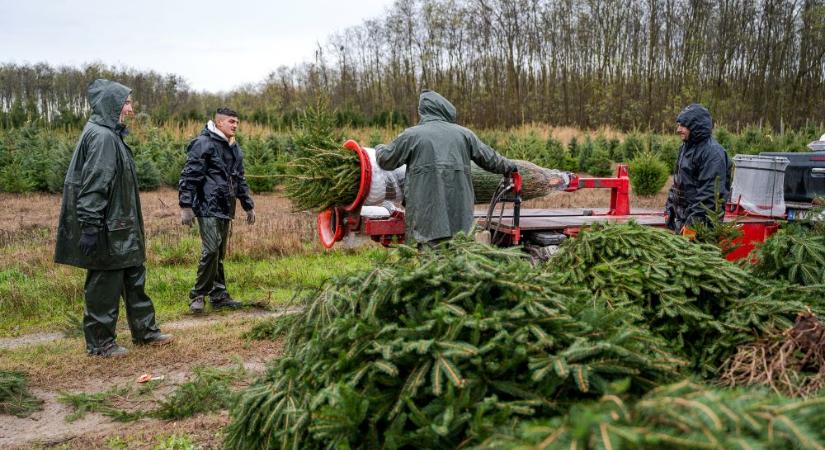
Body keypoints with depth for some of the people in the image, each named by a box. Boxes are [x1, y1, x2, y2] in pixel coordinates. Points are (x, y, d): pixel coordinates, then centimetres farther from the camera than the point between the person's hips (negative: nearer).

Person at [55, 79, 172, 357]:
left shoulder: (110, 135, 14)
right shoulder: (101, 136, -17)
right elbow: (94, 185, -23)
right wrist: (90, 227, -25)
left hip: (120, 226, 10)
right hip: (107, 229, -10)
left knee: (134, 278, 16)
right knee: (104, 283, 0)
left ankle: (144, 330, 27)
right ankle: (100, 342, 12)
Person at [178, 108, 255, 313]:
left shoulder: (234, 149, 18)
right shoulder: (203, 144, -8)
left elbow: (240, 180, 27)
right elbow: (189, 177, -11)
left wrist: (248, 206, 26)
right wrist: (186, 206, -16)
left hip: (225, 210, 8)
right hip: (208, 208, -8)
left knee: (220, 253, 11)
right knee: (211, 250, -13)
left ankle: (219, 295, 17)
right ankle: (198, 295, -1)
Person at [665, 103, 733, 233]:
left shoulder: (713, 152, -16)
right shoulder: (686, 147, 13)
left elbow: (710, 192, -21)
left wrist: (693, 221, -23)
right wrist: (669, 209, 16)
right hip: (681, 219, 9)